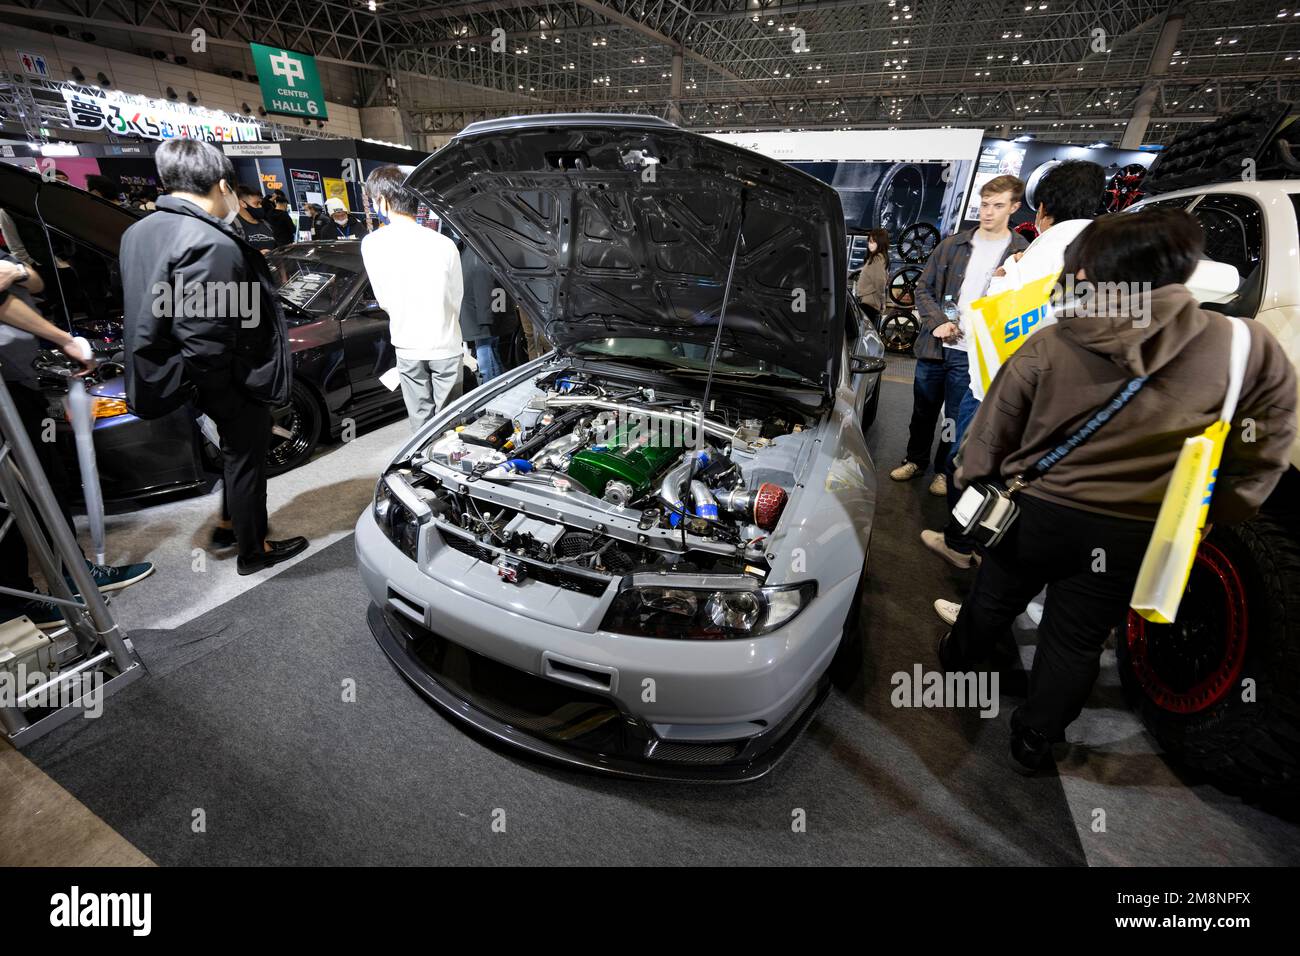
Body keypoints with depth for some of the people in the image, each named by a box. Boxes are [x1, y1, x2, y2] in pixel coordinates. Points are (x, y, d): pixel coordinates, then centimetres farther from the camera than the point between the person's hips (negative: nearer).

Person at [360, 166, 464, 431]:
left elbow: (384, 301, 1)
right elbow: (456, 297, -1)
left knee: (420, 419, 14)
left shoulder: (371, 244, -8)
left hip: (407, 347, 1)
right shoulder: (444, 244, -12)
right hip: (445, 345, -1)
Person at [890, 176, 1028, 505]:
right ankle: (916, 459, 34)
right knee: (923, 412, 14)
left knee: (958, 419, 9)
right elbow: (923, 287, 6)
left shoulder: (1022, 254, -1)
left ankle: (944, 470, 28)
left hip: (973, 355, -2)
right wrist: (938, 322, -9)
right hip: (934, 346, 2)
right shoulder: (952, 245, 6)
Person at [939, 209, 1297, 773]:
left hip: (1036, 513, -1)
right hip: (1131, 535, 1)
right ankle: (1035, 741, 32)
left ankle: (958, 660, 50)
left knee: (993, 600, 24)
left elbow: (990, 435, -6)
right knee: (1077, 641, 16)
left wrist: (972, 485, 12)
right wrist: (1217, 514, 15)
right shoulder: (1246, 348, -7)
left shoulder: (1048, 347, -14)